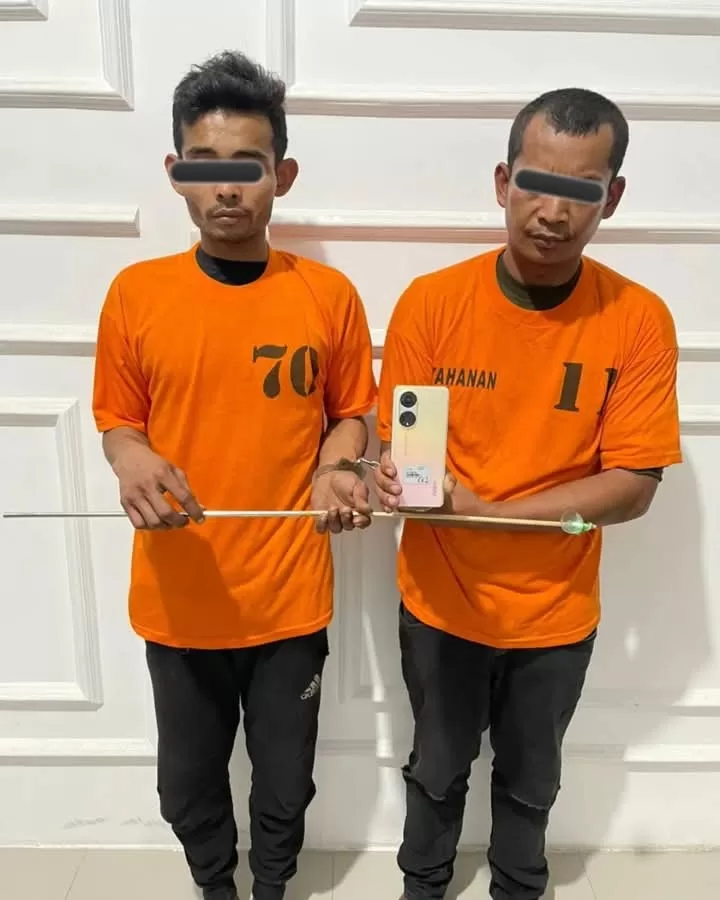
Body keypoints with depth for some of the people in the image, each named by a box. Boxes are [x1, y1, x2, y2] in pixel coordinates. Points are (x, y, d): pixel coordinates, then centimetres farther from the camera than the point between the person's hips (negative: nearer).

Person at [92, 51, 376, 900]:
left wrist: (337, 470, -16)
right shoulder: (135, 293, -4)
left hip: (291, 597, -1)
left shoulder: (328, 294, -6)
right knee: (188, 786, 22)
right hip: (178, 600, 1)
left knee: (285, 784, 20)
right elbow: (118, 422, 3)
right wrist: (133, 462, -18)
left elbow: (349, 415, 4)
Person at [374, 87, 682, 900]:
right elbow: (394, 446, -8)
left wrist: (481, 509, -25)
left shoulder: (638, 321, -13)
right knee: (438, 769, 23)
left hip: (555, 614, 1)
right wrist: (396, 481, -32)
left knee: (529, 780, 25)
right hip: (440, 602, 0)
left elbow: (633, 485, -15)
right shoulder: (431, 301, -13)